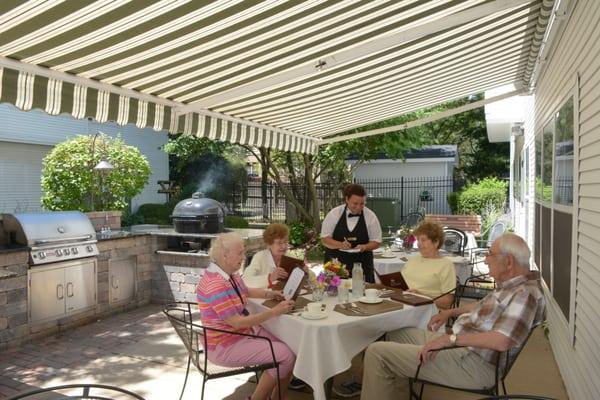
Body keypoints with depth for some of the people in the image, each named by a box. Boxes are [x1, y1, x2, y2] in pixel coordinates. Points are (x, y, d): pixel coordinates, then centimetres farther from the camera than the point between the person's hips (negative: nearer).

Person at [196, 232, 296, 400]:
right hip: (225, 346, -10)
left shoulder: (230, 274, 3)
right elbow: (237, 323, -29)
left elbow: (245, 291, 23)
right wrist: (274, 311, -26)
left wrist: (269, 294, 5)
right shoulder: (215, 285, -28)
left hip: (245, 332, 10)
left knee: (291, 347, 2)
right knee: (286, 356, -16)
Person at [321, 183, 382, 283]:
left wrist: (364, 247, -16)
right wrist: (340, 245, -19)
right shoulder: (334, 214, -3)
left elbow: (376, 242, 4)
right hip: (335, 264, 0)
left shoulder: (371, 216, -2)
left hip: (361, 264, 1)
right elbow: (324, 238, -2)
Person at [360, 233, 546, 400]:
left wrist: (451, 338, -27)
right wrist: (451, 312, 19)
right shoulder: (508, 285, 10)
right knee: (397, 334, 25)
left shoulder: (526, 293, -20)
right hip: (459, 344, 11)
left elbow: (501, 341, -31)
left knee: (377, 352, -16)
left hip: (473, 362, -11)